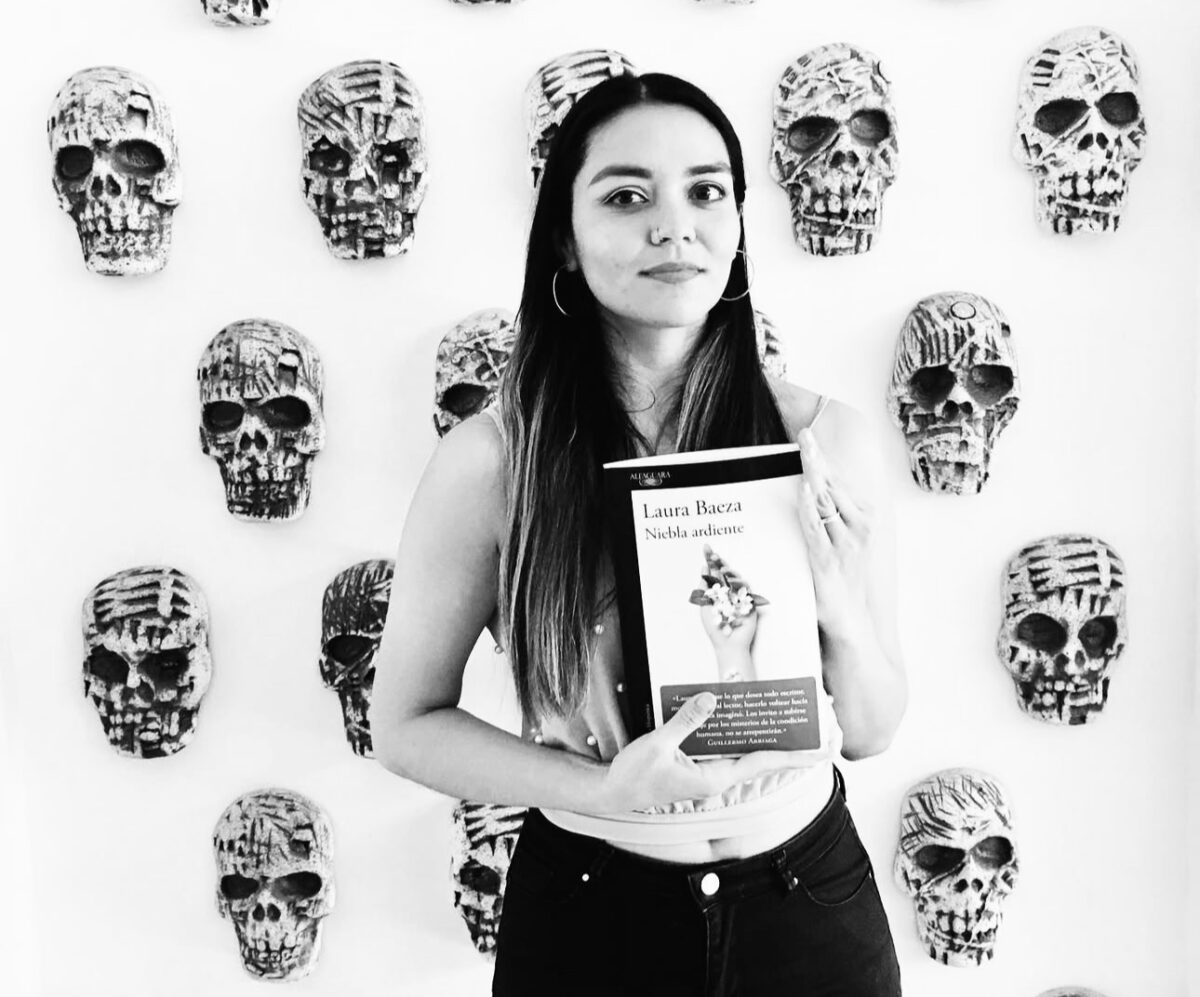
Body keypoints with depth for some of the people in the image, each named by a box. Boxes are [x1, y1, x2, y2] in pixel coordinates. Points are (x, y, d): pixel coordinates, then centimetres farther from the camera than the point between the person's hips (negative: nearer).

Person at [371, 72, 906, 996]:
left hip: (807, 896, 2)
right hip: (587, 913, -1)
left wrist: (843, 615, -23)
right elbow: (408, 724, -7)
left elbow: (873, 731, -3)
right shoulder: (488, 461, -17)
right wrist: (604, 790, -21)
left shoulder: (822, 440, -12)